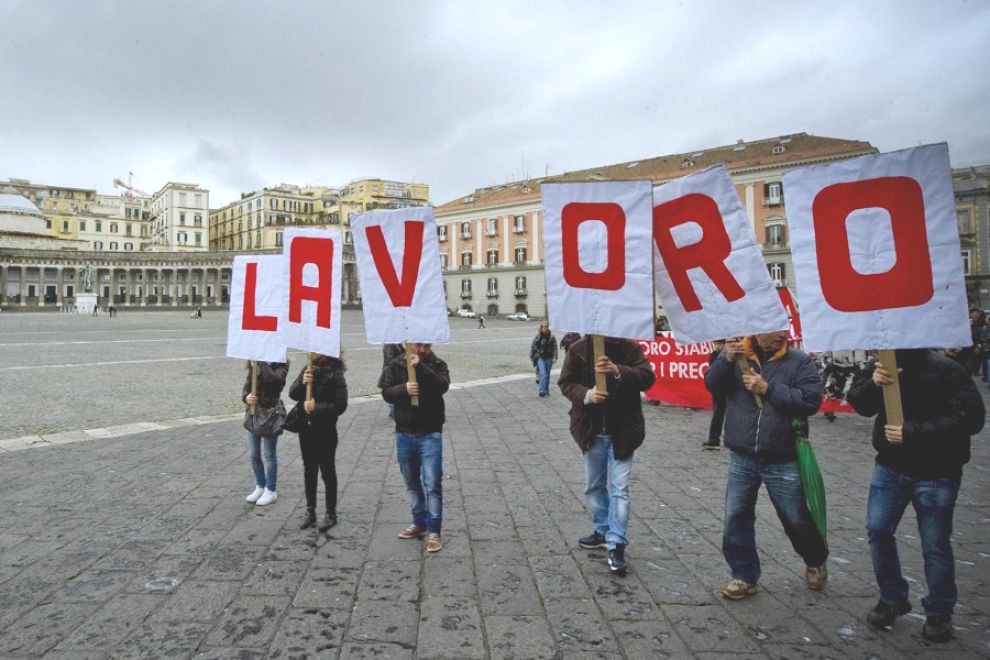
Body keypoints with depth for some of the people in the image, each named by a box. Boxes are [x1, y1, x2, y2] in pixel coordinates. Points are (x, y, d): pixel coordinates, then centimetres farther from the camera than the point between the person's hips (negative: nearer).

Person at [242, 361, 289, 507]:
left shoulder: (280, 365, -10)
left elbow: (273, 379, -30)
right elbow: (246, 387, 6)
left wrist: (262, 363, -26)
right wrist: (246, 397, -15)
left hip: (271, 414, -5)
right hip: (254, 413, 6)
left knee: (269, 455, 5)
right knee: (253, 455, 13)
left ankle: (271, 491, 20)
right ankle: (260, 486, 32)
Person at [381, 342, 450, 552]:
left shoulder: (437, 364, -5)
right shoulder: (397, 364, 1)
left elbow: (443, 385, -22)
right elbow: (386, 392, -5)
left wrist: (420, 367, -30)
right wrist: (404, 389, -24)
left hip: (430, 434, -3)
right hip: (404, 434, 3)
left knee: (432, 484, -6)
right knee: (412, 483, 16)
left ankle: (434, 531, 4)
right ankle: (419, 523, 31)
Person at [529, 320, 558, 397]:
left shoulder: (551, 337, -3)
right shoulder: (537, 337, -2)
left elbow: (555, 348, -2)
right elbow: (532, 347, 5)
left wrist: (555, 357, -9)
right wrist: (531, 357, 5)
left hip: (548, 358, 1)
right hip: (540, 357, -1)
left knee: (547, 375, 11)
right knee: (543, 374, -15)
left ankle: (546, 390, 25)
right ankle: (542, 390, -16)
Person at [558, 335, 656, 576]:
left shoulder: (629, 347, -8)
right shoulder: (578, 349, -4)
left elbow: (647, 377, -16)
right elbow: (565, 382, -2)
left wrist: (618, 371, -34)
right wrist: (586, 394, -22)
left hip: (622, 432, -3)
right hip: (591, 431, 3)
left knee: (619, 489, -4)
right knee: (594, 486, 17)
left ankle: (617, 545, 3)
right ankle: (603, 530, 36)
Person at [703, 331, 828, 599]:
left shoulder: (799, 361, -6)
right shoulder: (738, 355, 1)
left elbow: (811, 400, -16)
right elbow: (712, 385, -8)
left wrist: (768, 390, -21)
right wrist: (726, 359, -24)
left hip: (783, 461, -2)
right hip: (742, 458, 2)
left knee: (796, 519, 14)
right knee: (736, 517, 6)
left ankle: (816, 561, 44)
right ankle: (744, 575, 23)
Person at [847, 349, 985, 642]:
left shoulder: (945, 370, -17)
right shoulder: (882, 364, 1)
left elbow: (970, 417, -22)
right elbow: (858, 403, -2)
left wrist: (914, 433, -28)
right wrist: (872, 383, -24)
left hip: (935, 473, -5)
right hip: (890, 466, 5)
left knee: (935, 545, 7)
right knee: (878, 531, 6)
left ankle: (939, 612, 27)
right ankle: (892, 598, 26)